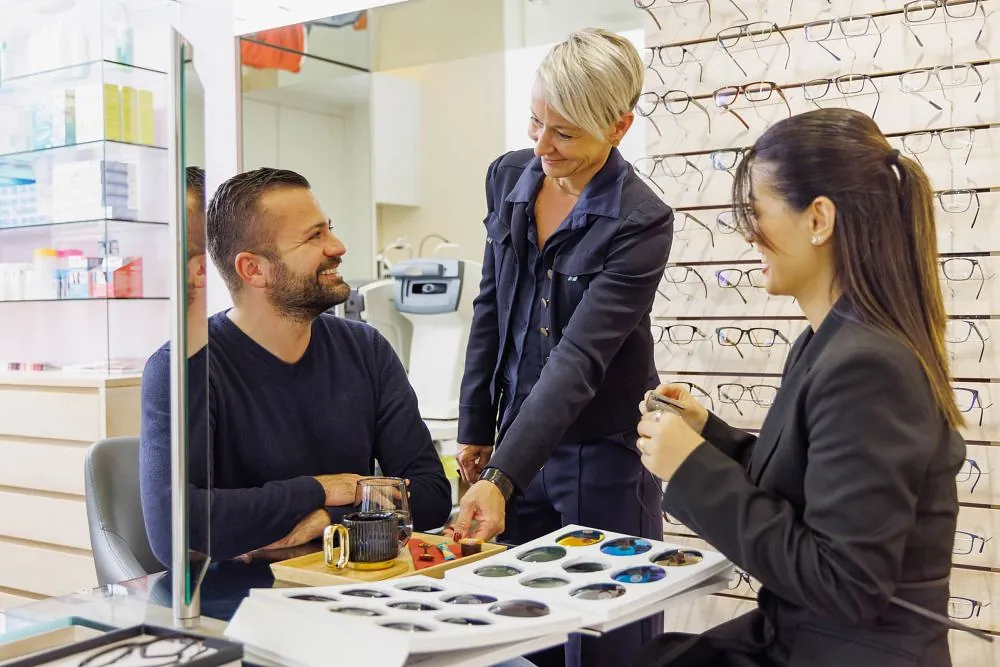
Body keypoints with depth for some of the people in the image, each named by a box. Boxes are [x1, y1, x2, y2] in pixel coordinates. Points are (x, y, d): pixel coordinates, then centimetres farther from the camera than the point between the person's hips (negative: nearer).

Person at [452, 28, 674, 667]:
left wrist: (501, 478, -33)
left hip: (603, 452, -5)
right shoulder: (508, 177, -1)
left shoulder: (642, 223, -19)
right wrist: (476, 430, 8)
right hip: (521, 433, 5)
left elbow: (578, 358, -26)